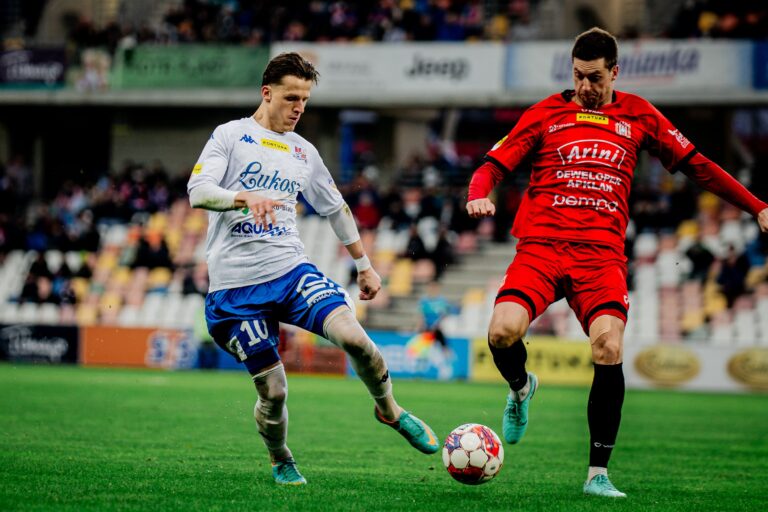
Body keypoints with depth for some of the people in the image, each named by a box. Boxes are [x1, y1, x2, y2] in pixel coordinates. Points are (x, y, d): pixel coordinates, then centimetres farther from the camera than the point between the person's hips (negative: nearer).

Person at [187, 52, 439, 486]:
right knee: (273, 391, -4)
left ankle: (389, 409, 4)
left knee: (353, 336, -22)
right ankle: (280, 461, 26)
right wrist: (246, 198, -29)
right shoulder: (232, 136, 1)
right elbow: (198, 191, -12)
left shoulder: (303, 153, 16)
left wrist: (365, 265, 30)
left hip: (292, 271, 3)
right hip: (237, 286, -3)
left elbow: (336, 209, 29)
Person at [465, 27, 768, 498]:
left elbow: (695, 164, 18)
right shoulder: (546, 113, 10)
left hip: (602, 253, 0)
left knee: (609, 348, -21)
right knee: (503, 331, -24)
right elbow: (494, 164, 9)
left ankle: (598, 473, -10)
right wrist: (479, 195, -15)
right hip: (542, 246, 0)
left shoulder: (638, 115, 13)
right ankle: (521, 388, 15)